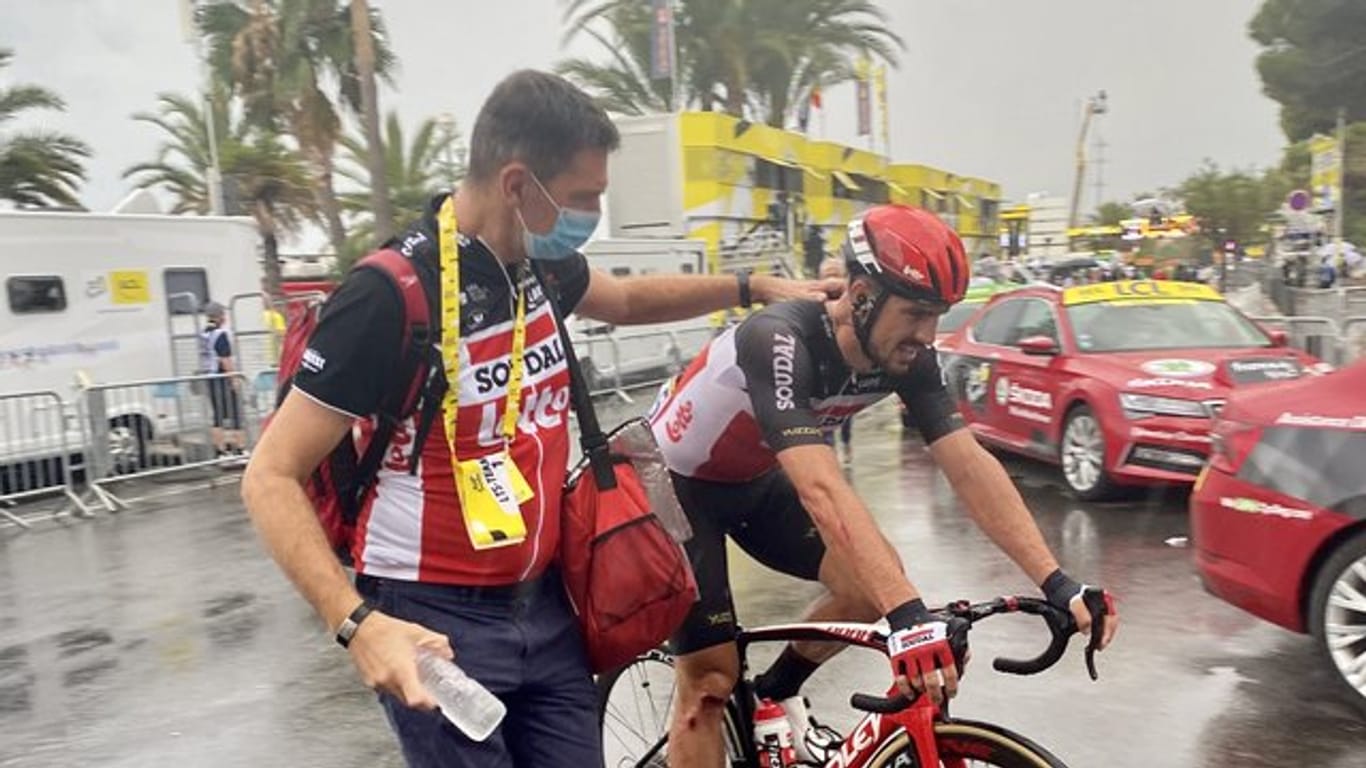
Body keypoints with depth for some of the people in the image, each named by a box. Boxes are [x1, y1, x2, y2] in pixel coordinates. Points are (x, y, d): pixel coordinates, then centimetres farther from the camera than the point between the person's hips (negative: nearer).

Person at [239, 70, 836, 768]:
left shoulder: (538, 264, 1)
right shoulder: (392, 294, -21)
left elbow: (626, 299, 24)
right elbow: (271, 477, -17)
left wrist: (753, 287, 16)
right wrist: (359, 624, -29)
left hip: (545, 608, 7)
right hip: (436, 622, -6)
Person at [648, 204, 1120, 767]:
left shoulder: (906, 357, -16)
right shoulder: (780, 342, -37)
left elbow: (969, 465, -20)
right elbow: (820, 489, -48)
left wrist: (1057, 582, -28)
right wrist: (908, 613, -56)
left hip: (754, 479, 7)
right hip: (674, 481, -6)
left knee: (875, 580, -7)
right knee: (710, 678, -10)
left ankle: (775, 694, 18)